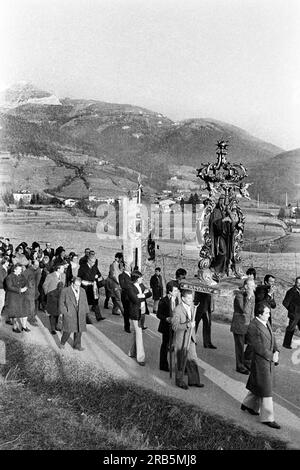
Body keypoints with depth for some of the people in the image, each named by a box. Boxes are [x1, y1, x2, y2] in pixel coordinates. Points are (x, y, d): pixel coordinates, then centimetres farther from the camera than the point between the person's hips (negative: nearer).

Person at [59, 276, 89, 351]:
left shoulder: (82, 291, 8)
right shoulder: (65, 291, -5)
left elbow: (85, 302, 14)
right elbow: (61, 302, -2)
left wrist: (85, 312, 8)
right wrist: (64, 312, -8)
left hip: (80, 314, 4)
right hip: (69, 313, -4)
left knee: (79, 330, 7)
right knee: (68, 330, -3)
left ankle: (77, 345, 20)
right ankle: (62, 343, 22)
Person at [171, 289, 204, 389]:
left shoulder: (192, 307, 3)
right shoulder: (178, 310, -21)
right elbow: (174, 326, -24)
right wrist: (187, 325, -33)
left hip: (190, 338, 7)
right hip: (180, 341, -7)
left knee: (193, 360, 12)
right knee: (181, 362, 7)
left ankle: (193, 380, 25)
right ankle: (179, 381, 26)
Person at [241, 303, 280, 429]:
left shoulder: (266, 323, 6)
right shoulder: (253, 327, -21)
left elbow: (272, 338, 12)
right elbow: (258, 347, -20)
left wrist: (276, 351, -4)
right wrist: (271, 356, -16)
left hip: (269, 360, 9)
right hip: (260, 361, -8)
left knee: (257, 385, 21)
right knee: (265, 389, 0)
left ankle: (248, 405, 40)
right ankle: (267, 418, 12)